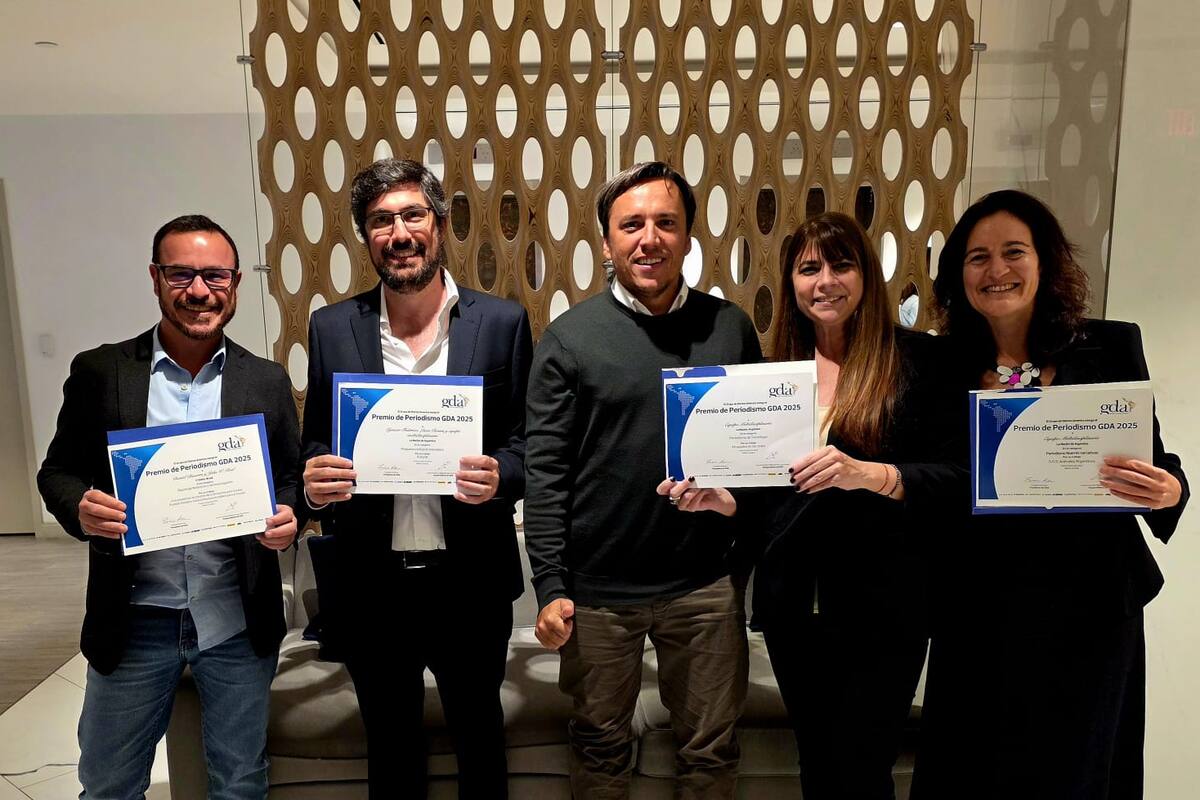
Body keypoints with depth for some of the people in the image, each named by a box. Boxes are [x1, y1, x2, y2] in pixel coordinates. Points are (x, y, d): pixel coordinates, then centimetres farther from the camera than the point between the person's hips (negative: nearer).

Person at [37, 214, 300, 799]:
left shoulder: (267, 381, 1)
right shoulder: (99, 372, -2)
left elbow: (292, 479, 6)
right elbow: (57, 471, 4)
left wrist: (287, 517, -15)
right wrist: (80, 508, -18)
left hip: (238, 620, 1)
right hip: (133, 621, 0)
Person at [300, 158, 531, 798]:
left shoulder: (502, 322, -5)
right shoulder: (332, 328, 0)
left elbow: (528, 444, -1)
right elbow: (315, 448, 6)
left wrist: (498, 475, -23)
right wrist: (314, 481, -16)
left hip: (469, 579, -1)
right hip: (369, 583, 2)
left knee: (479, 739, 21)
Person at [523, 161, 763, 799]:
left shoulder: (730, 328, 1)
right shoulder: (569, 338, -5)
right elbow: (545, 471, -6)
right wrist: (550, 586, -9)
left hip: (707, 583, 2)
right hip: (598, 587, -1)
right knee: (600, 747, 18)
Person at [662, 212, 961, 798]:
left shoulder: (914, 358, -5)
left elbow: (956, 478, -11)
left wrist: (868, 473, -27)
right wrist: (722, 497, -6)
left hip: (881, 606, -4)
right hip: (792, 603, 4)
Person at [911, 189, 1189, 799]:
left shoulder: (1110, 347, 0)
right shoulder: (944, 366, 1)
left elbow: (1157, 470, 4)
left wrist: (1168, 492, -17)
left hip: (1088, 605, -1)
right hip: (978, 611, 1)